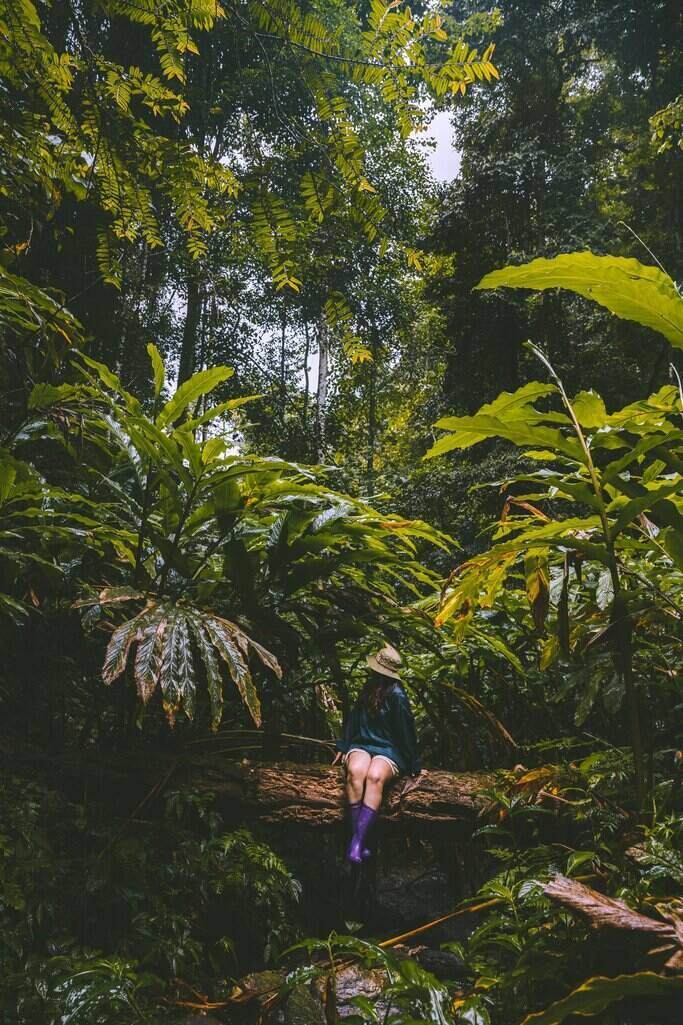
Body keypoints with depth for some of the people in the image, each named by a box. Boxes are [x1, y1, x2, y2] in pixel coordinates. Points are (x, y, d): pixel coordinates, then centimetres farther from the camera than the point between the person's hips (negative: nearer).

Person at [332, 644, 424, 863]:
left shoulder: (396, 696, -13)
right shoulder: (369, 688, 8)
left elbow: (407, 732, -10)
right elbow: (354, 717, 19)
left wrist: (413, 769, -6)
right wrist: (343, 747, 16)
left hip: (388, 749, -5)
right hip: (362, 744, 5)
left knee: (375, 777, -36)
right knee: (355, 771, -30)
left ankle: (357, 843, -38)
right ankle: (358, 839, -31)